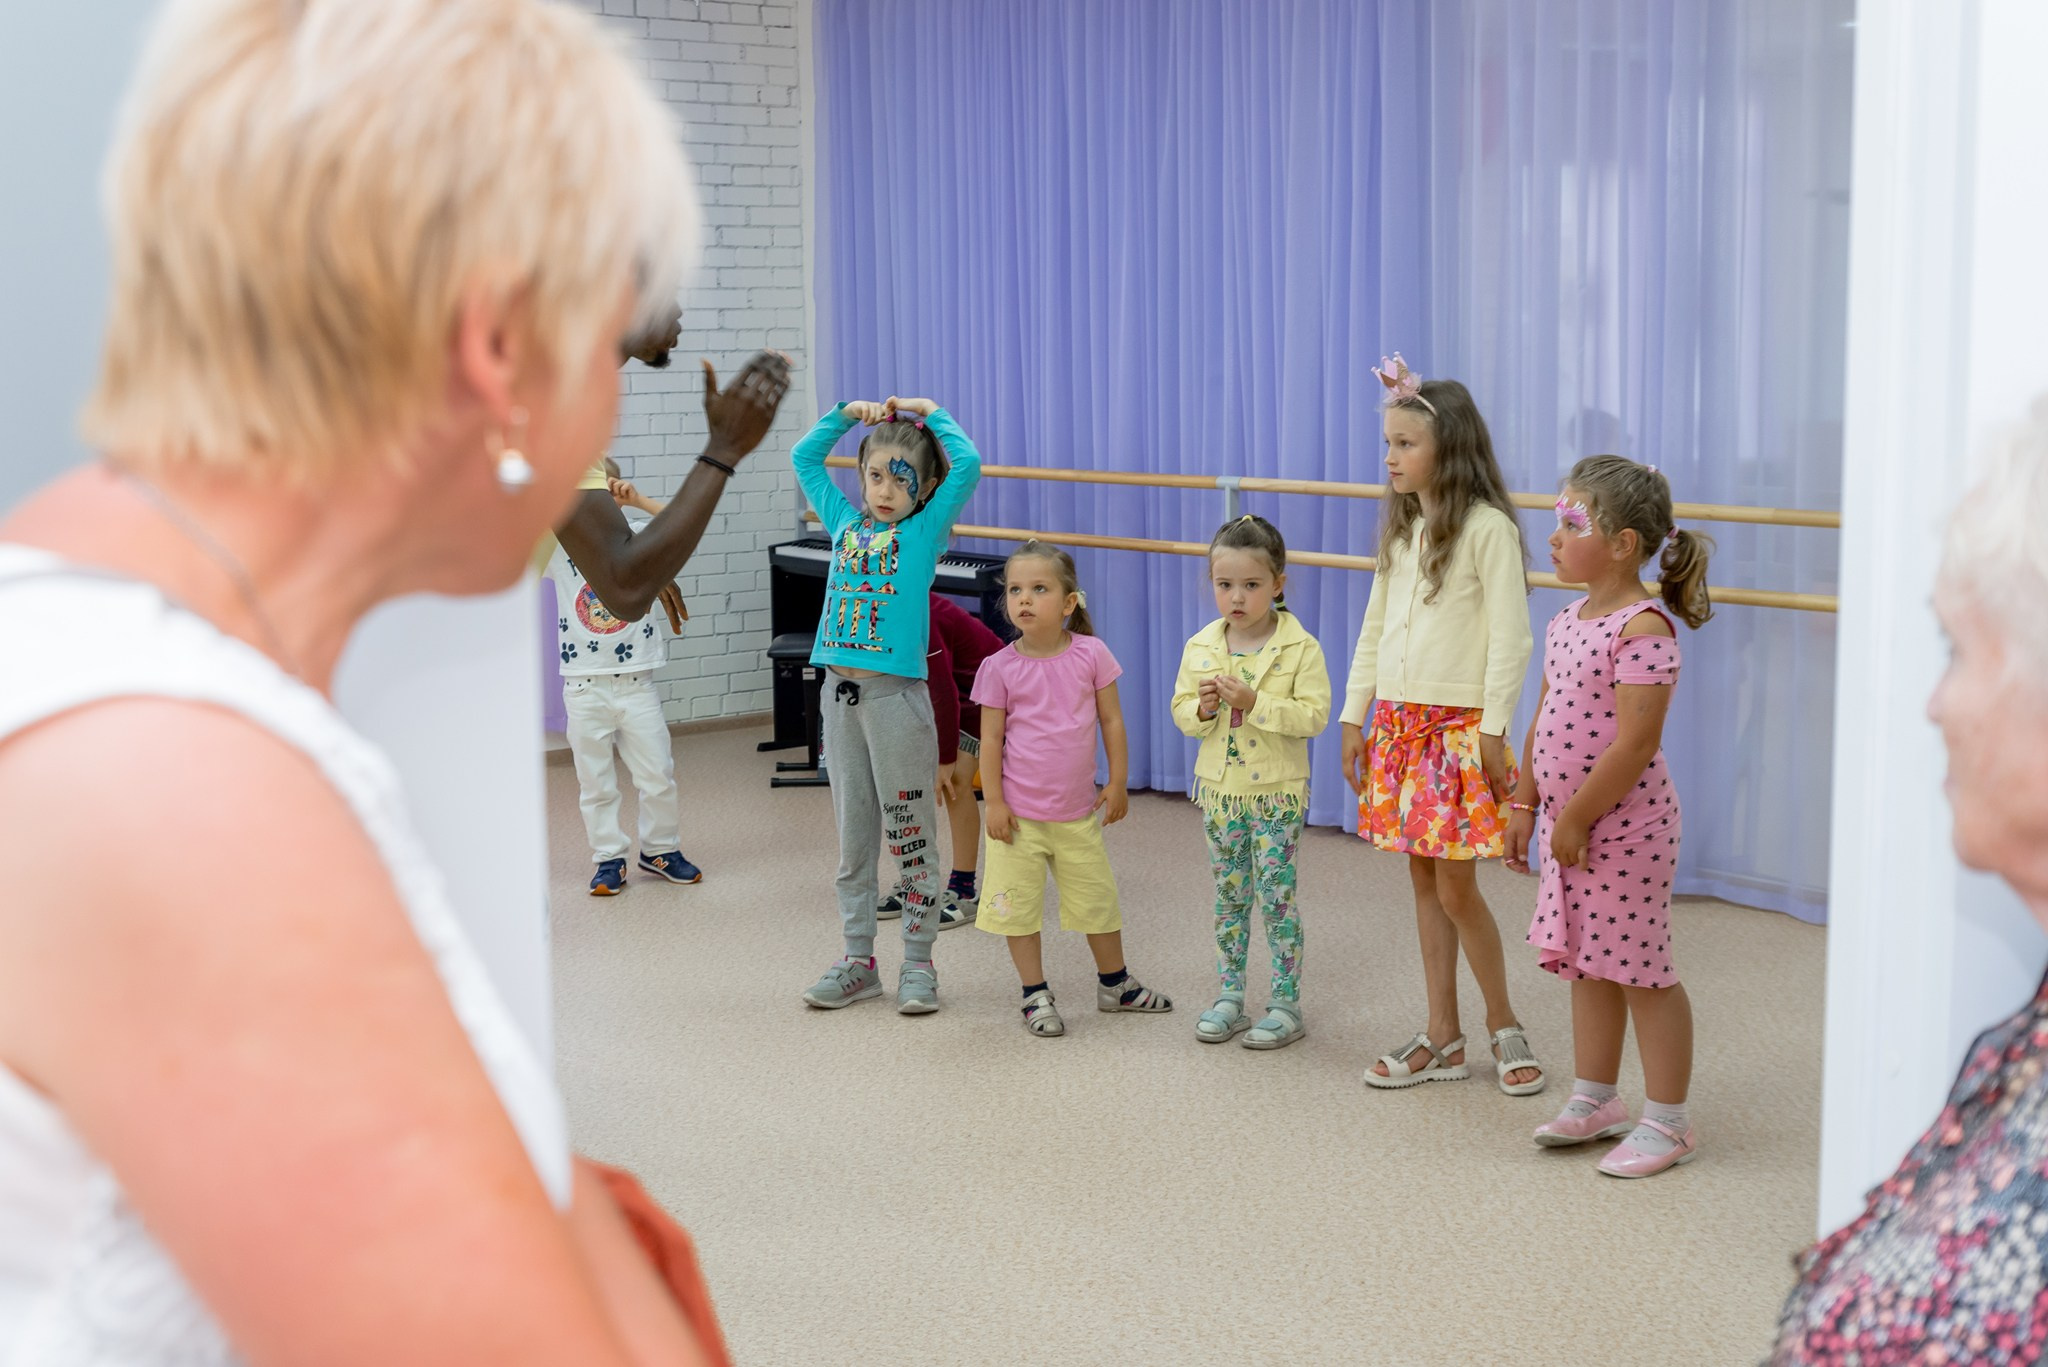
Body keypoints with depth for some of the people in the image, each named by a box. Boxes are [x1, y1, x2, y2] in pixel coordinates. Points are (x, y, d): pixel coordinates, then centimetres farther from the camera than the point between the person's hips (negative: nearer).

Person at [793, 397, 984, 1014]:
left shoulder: (924, 531, 0)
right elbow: (804, 457, 22)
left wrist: (928, 412, -1)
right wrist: (849, 411, 15)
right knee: (852, 837, 11)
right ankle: (858, 961, 20)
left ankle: (919, 964, 13)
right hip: (840, 692, 5)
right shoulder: (846, 523, 12)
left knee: (909, 835, 3)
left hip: (896, 696, -5)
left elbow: (967, 463, -13)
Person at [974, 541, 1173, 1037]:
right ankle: (1036, 996, 19)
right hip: (1019, 812, -2)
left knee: (1098, 899, 14)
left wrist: (1117, 782, 1)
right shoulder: (1000, 667, -9)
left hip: (1078, 810, 2)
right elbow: (991, 738, -5)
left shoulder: (1091, 654, -5)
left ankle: (1114, 984, 34)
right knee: (1020, 906, 4)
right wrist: (993, 802, -8)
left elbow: (1111, 720, 2)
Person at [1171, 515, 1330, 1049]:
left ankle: (1286, 1003, 9)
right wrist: (1204, 707, -16)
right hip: (1219, 789, 4)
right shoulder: (1200, 647, 2)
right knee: (1228, 895, 12)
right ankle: (1230, 995, 23)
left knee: (1276, 894, -1)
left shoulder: (1300, 649, -11)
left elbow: (1313, 715, -18)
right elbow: (1182, 711, 7)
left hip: (1278, 792, -4)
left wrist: (1254, 702, -26)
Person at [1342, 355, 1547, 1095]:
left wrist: (1494, 729, -15)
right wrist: (1355, 715, 13)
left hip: (1459, 724, -7)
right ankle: (1441, 1039, 18)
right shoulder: (1402, 529, 11)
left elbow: (1510, 636, -13)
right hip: (1398, 722, 7)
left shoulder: (1487, 527, -11)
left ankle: (1504, 1026, 16)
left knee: (1455, 887, -4)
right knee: (1423, 882, 10)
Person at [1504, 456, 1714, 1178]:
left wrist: (1576, 819, -20)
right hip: (1569, 821, 9)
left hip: (1625, 825, -9)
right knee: (1587, 961, 17)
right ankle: (1595, 1099, 31)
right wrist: (1525, 805, 13)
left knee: (1641, 969, 1)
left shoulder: (1643, 627, -20)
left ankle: (1667, 1121, 13)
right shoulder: (1567, 621, 8)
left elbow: (1634, 745, -24)